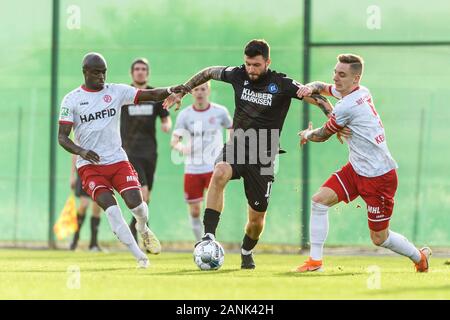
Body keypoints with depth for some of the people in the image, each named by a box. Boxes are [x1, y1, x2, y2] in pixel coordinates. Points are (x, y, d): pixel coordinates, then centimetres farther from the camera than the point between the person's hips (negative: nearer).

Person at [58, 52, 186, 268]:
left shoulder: (116, 91, 5)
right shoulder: (72, 100, -1)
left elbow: (151, 95, -3)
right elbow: (62, 137, -2)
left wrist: (170, 91, -24)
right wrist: (81, 151, -20)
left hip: (117, 159, 2)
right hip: (90, 164, -2)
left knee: (135, 203, -13)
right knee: (111, 208, -19)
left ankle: (143, 229, 25)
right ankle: (140, 257, -12)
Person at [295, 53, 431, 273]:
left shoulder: (346, 107, -23)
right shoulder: (362, 92, 4)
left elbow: (323, 135, -6)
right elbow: (324, 88, 23)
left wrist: (307, 135, 16)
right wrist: (311, 88, -1)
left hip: (379, 176, -9)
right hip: (356, 169, 9)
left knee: (379, 238, 2)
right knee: (319, 199, -7)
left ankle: (419, 257, 28)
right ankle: (315, 260, -3)